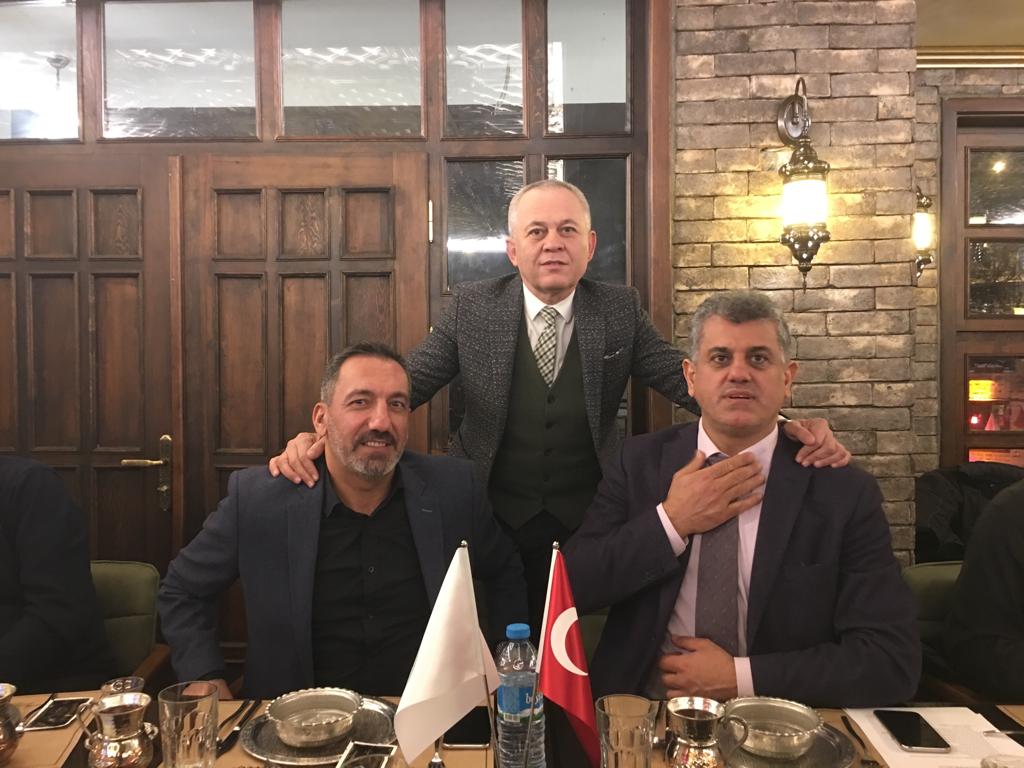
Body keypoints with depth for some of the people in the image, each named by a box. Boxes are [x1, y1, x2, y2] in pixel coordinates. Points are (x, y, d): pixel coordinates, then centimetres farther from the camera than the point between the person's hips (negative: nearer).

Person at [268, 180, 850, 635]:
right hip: (490, 526, 0)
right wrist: (320, 439, -26)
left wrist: (788, 425, -27)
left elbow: (689, 380, -10)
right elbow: (404, 385, -9)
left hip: (589, 529, 1)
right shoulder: (473, 309, -4)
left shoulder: (621, 311, -3)